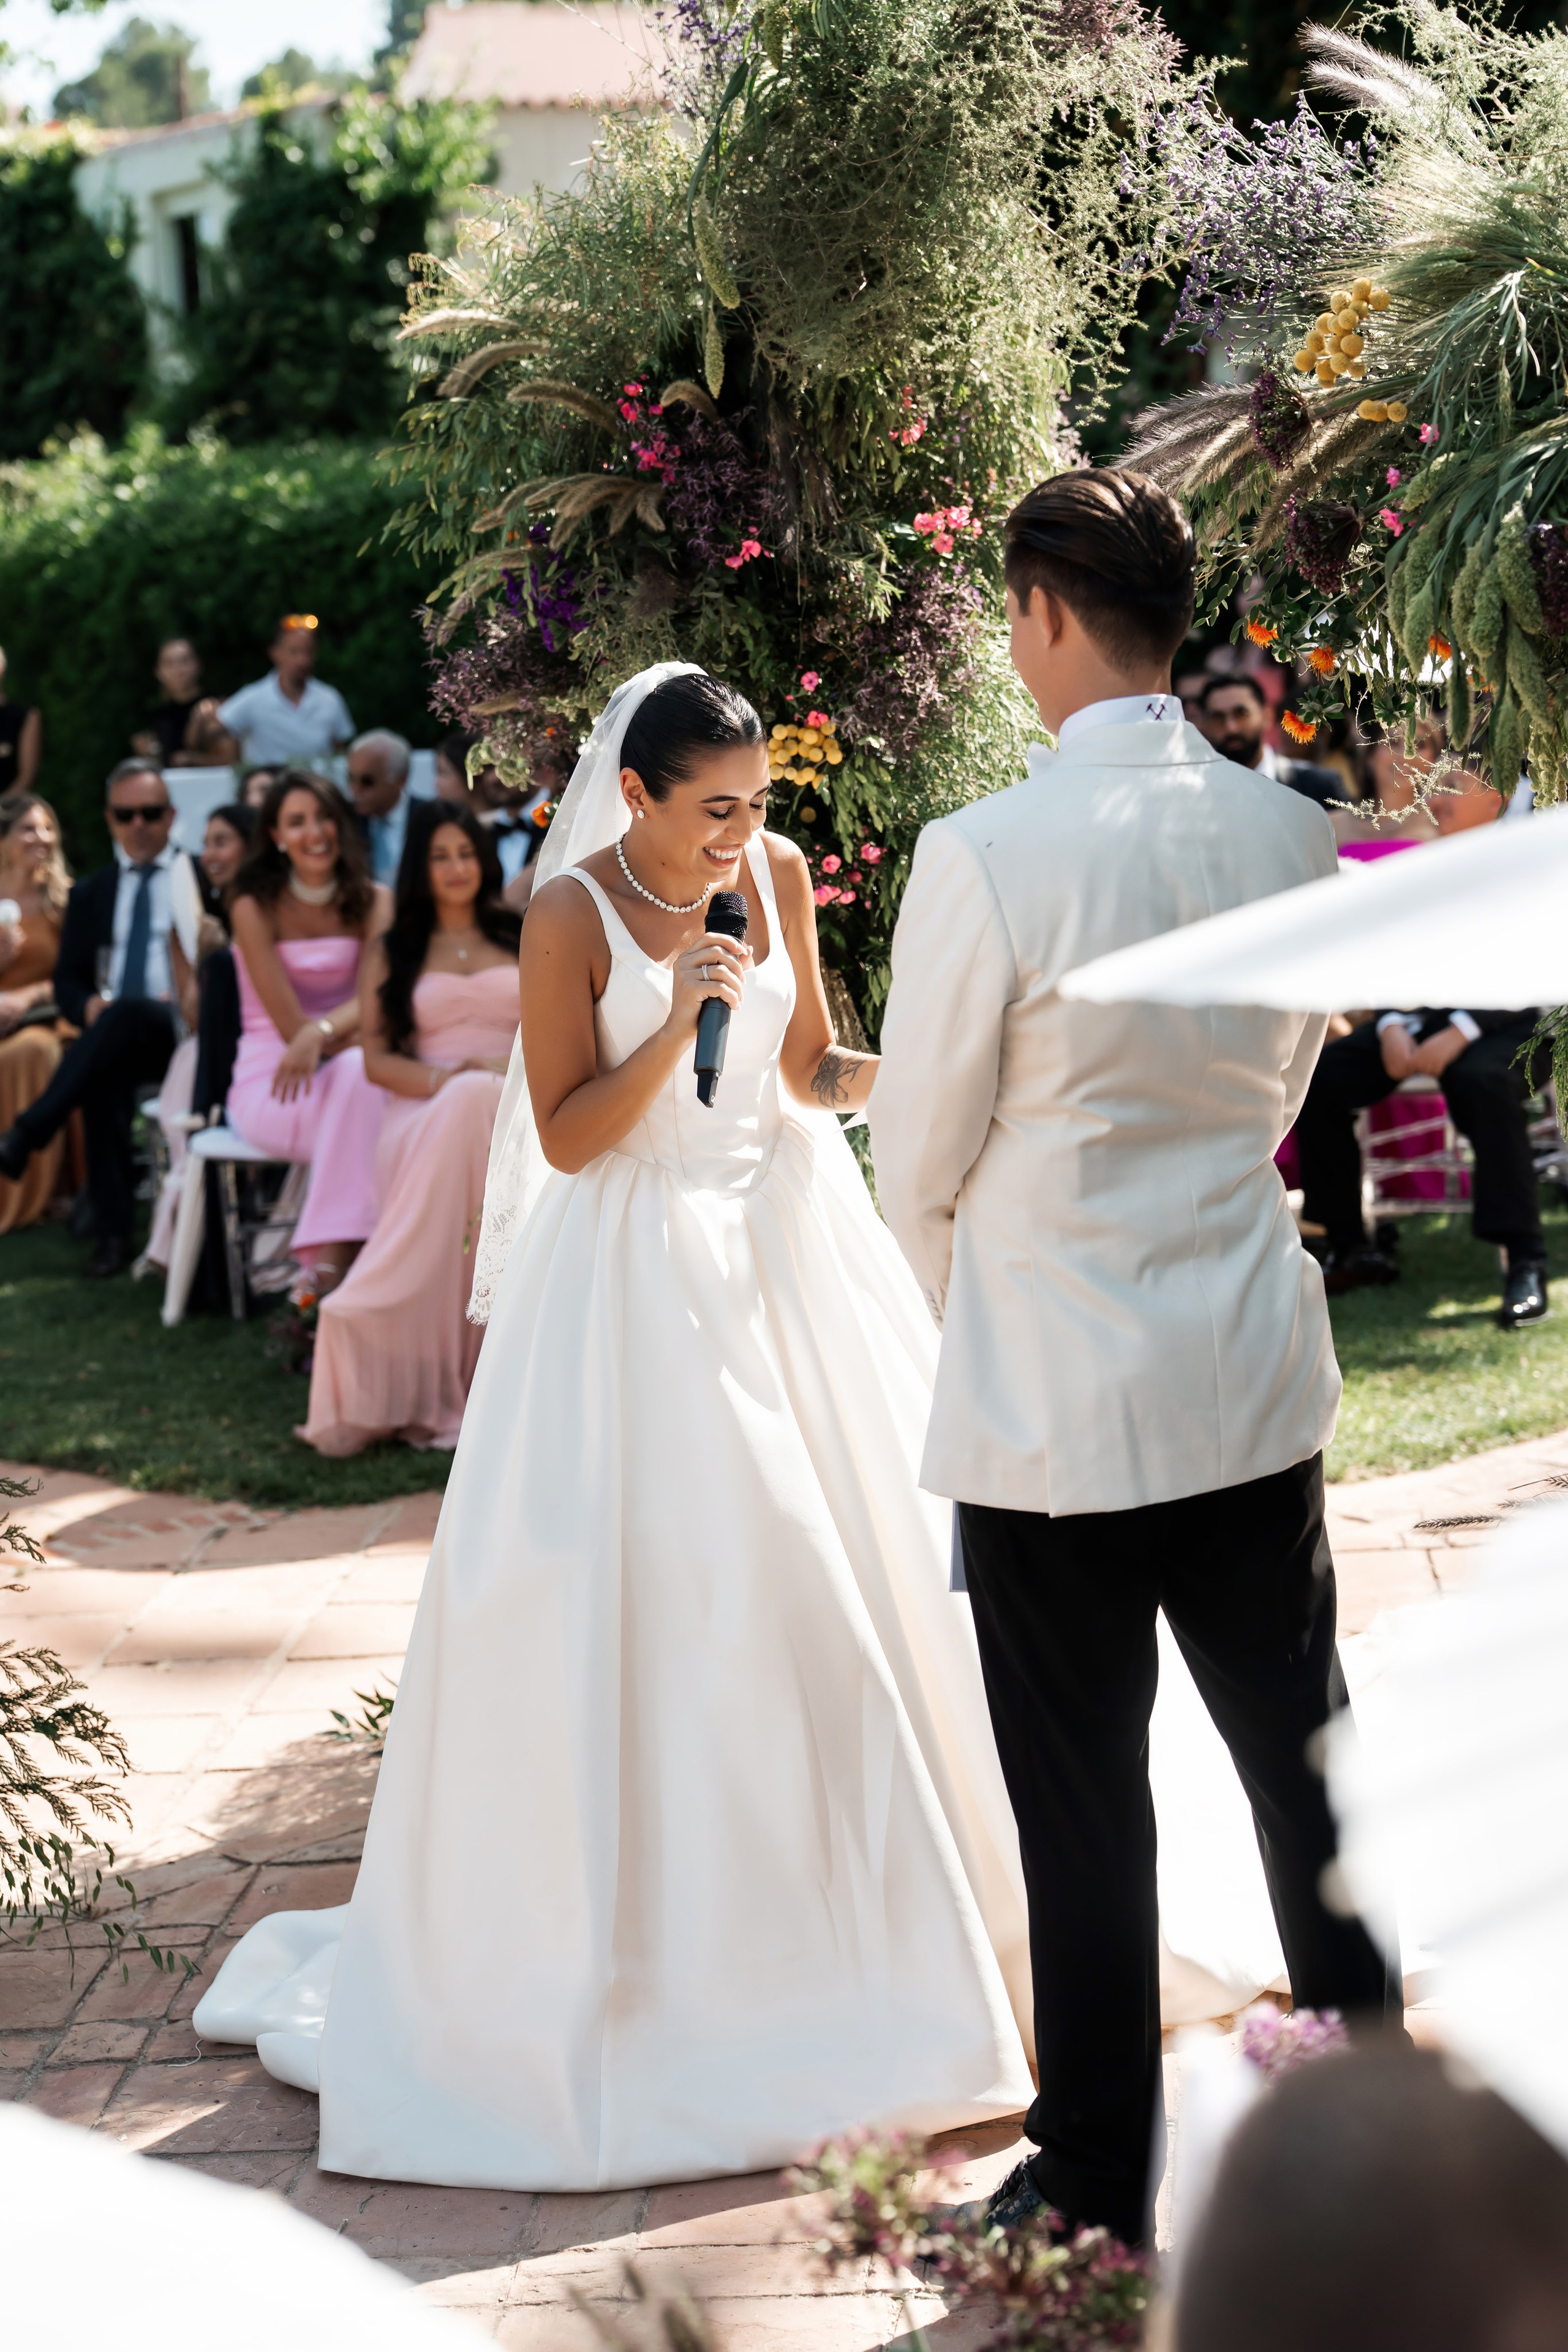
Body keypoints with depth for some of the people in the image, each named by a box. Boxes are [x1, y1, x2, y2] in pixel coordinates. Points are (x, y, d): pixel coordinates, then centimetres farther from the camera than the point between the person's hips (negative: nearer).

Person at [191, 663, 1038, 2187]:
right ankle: (638, 1908, 10)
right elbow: (567, 1138, -14)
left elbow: (809, 1072, 9)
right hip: (636, 1275, -5)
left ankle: (847, 1885, 26)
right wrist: (678, 1018, -25)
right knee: (633, 1590, -3)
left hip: (782, 1247, 5)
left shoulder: (777, 876, 1)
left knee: (839, 1569, 9)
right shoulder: (571, 914, -13)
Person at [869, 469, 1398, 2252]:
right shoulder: (1293, 839, -2)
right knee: (1303, 1763, 17)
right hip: (1257, 1384, 5)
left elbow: (919, 1165, -8)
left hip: (1053, 1412, -5)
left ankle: (1098, 2183, 21)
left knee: (1086, 1809, 7)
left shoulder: (989, 856, -18)